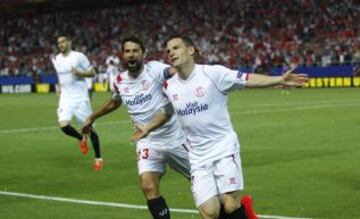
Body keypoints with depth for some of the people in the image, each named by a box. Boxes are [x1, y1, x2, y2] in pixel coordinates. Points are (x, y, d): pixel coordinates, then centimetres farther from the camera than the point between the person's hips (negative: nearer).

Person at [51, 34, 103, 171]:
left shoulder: (79, 57, -6)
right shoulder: (56, 59, 10)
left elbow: (92, 73, -4)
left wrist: (79, 73, -20)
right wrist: (59, 86, 14)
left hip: (80, 98, -4)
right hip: (66, 98, 4)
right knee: (64, 125, -17)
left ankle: (98, 158, 12)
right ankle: (81, 139, 15)